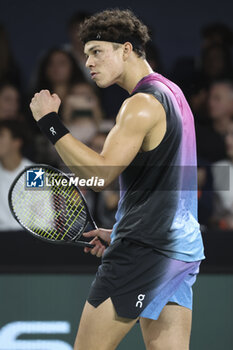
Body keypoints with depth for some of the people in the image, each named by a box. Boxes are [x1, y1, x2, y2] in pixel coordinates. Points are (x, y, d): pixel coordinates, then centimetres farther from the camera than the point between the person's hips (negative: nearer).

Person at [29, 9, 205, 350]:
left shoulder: (142, 104, -13)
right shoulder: (172, 94, 17)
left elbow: (101, 173, -22)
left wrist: (49, 121, -18)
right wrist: (121, 233, 23)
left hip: (145, 247, -10)